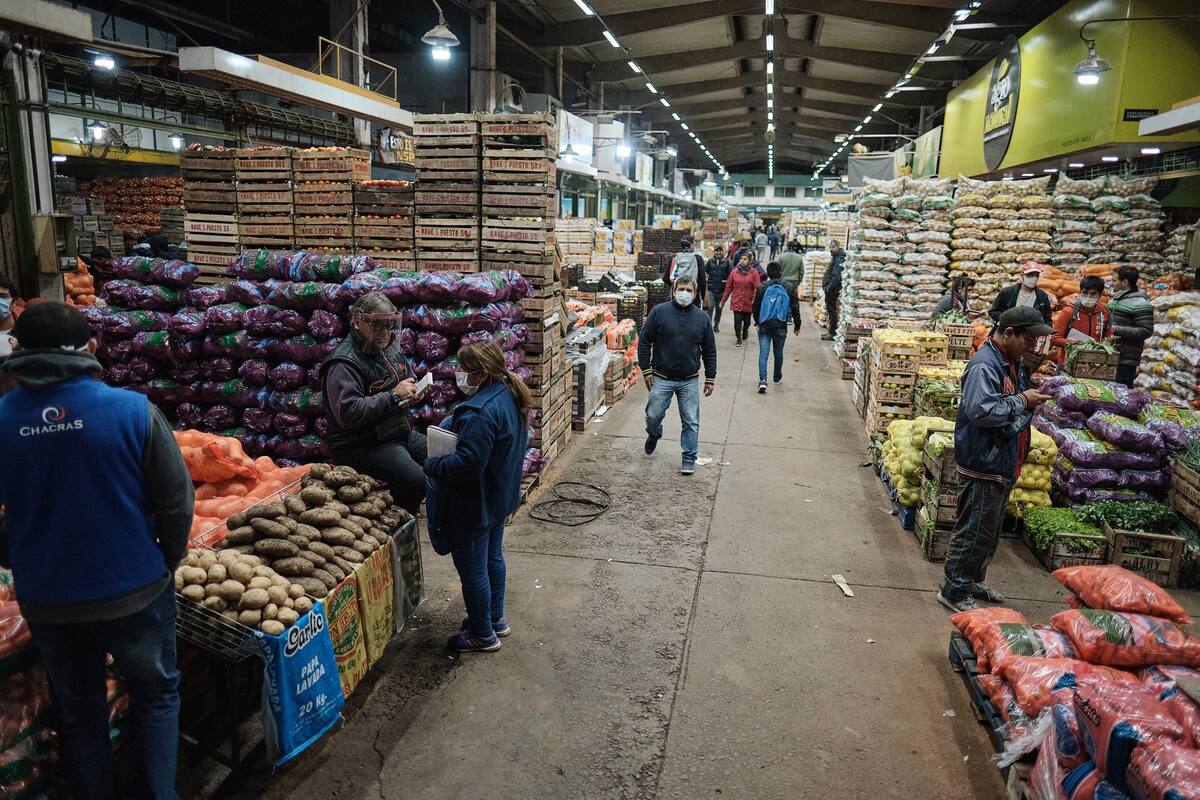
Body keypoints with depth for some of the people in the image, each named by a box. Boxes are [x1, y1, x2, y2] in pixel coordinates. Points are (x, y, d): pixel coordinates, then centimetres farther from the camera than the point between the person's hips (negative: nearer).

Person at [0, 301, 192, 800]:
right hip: (132, 592, -2)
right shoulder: (133, 411, -17)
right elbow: (176, 502, -12)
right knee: (156, 696, 19)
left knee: (77, 713, 22)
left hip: (46, 602, 3)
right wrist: (168, 563, 5)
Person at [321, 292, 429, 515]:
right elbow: (347, 413, -30)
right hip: (363, 446, -9)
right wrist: (393, 396, -25)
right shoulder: (344, 363, -19)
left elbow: (408, 380, 28)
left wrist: (413, 392, 3)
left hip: (401, 433, 10)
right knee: (417, 481, -29)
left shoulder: (390, 350, 9)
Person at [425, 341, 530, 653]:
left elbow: (467, 463, -32)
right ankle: (496, 619, 41)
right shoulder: (509, 395, 1)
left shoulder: (480, 412, -31)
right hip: (500, 497, 10)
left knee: (472, 570, 7)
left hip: (474, 506, -10)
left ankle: (482, 635, 23)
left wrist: (431, 465, -16)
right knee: (492, 557, 24)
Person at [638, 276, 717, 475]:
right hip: (661, 378, -1)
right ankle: (654, 434, 41)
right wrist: (646, 370, -5)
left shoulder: (702, 317, 4)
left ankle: (689, 458, 16)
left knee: (691, 422, 2)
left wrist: (710, 378, 7)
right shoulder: (659, 312, -4)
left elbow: (709, 351, 10)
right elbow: (644, 341, -1)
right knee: (653, 415, 7)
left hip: (690, 381, 1)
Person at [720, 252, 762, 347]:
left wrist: (755, 300, -19)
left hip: (748, 302, 0)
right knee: (737, 320, -6)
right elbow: (728, 287, 5)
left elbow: (757, 288, -7)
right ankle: (739, 339, 7)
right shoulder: (734, 272, 1)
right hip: (736, 302, 0)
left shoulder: (754, 273, -4)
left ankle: (744, 333, 43)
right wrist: (723, 301, 6)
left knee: (746, 320, 14)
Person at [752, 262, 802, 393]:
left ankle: (763, 380, -16)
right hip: (781, 327, 1)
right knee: (778, 353, 18)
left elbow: (755, 307, 4)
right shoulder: (789, 289, -3)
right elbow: (795, 309, 2)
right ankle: (777, 377, 36)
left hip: (764, 326, -1)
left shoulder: (762, 288, -5)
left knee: (763, 353, -2)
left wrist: (757, 321, 22)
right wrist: (797, 325, 13)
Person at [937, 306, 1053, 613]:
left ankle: (973, 581, 36)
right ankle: (954, 591, 12)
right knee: (973, 532, 0)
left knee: (990, 530, 21)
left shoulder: (1012, 362, 11)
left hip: (1003, 465, 10)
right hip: (983, 466, -10)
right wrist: (1022, 401, -21)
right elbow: (981, 411, -30)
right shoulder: (984, 366, -21)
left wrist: (1032, 397, 7)